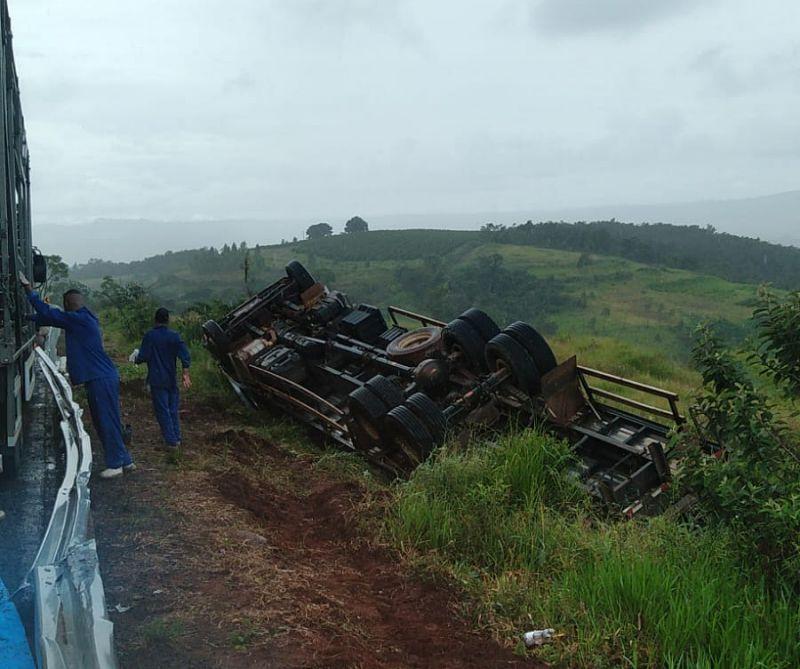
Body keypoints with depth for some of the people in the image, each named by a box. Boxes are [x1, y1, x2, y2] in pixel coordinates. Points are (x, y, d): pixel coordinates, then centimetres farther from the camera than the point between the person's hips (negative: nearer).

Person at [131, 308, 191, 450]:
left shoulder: (149, 336, -8)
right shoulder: (174, 336, -2)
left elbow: (143, 357, -8)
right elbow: (185, 355, -11)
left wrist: (135, 358, 13)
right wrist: (186, 373, -10)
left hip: (157, 380, -3)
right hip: (171, 379, 3)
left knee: (162, 410, 1)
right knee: (173, 409, 14)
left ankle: (171, 441, -2)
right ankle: (177, 438, 17)